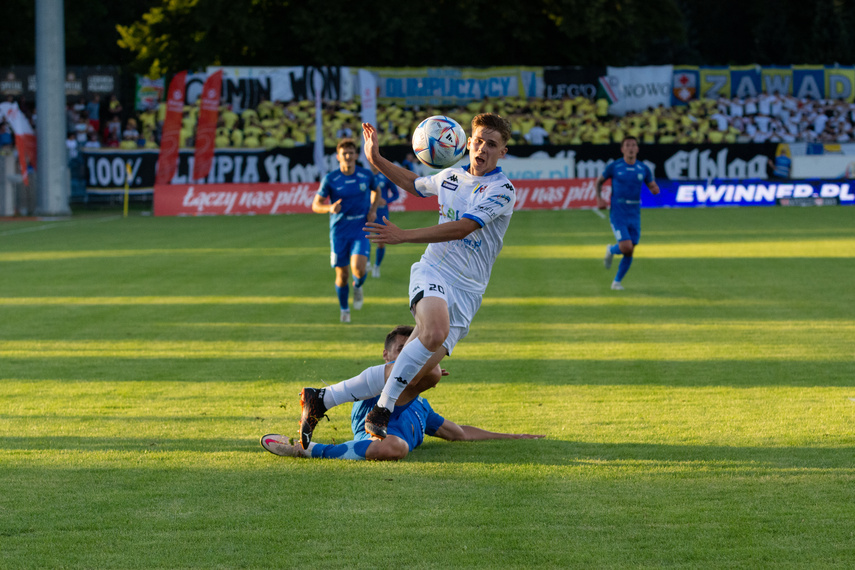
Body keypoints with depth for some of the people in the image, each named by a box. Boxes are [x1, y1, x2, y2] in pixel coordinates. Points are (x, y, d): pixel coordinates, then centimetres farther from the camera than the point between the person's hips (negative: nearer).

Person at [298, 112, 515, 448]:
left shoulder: (502, 191, -7)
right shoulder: (451, 176, 11)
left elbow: (461, 228, -18)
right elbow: (415, 185, 35)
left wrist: (404, 236, -23)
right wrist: (377, 160, 24)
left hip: (467, 292, -1)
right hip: (433, 272, 1)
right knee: (435, 331, -35)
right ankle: (382, 409, -29)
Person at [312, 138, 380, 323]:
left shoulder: (366, 175, -1)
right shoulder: (330, 179, -7)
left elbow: (376, 191, 21)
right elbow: (316, 205, -3)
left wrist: (373, 209, 2)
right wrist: (330, 208, -25)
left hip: (361, 229, 0)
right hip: (339, 231, 0)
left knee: (359, 269, -22)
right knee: (342, 275, 6)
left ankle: (357, 287, 14)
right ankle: (344, 309, 30)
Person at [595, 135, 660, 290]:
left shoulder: (643, 169, 3)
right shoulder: (614, 166, -4)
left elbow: (653, 187, 13)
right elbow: (599, 181, 10)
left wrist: (655, 189, -12)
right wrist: (599, 198, -6)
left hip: (634, 215, 4)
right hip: (618, 213, -4)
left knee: (629, 253, 4)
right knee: (626, 247, -18)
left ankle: (617, 282, 20)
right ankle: (611, 251, 17)